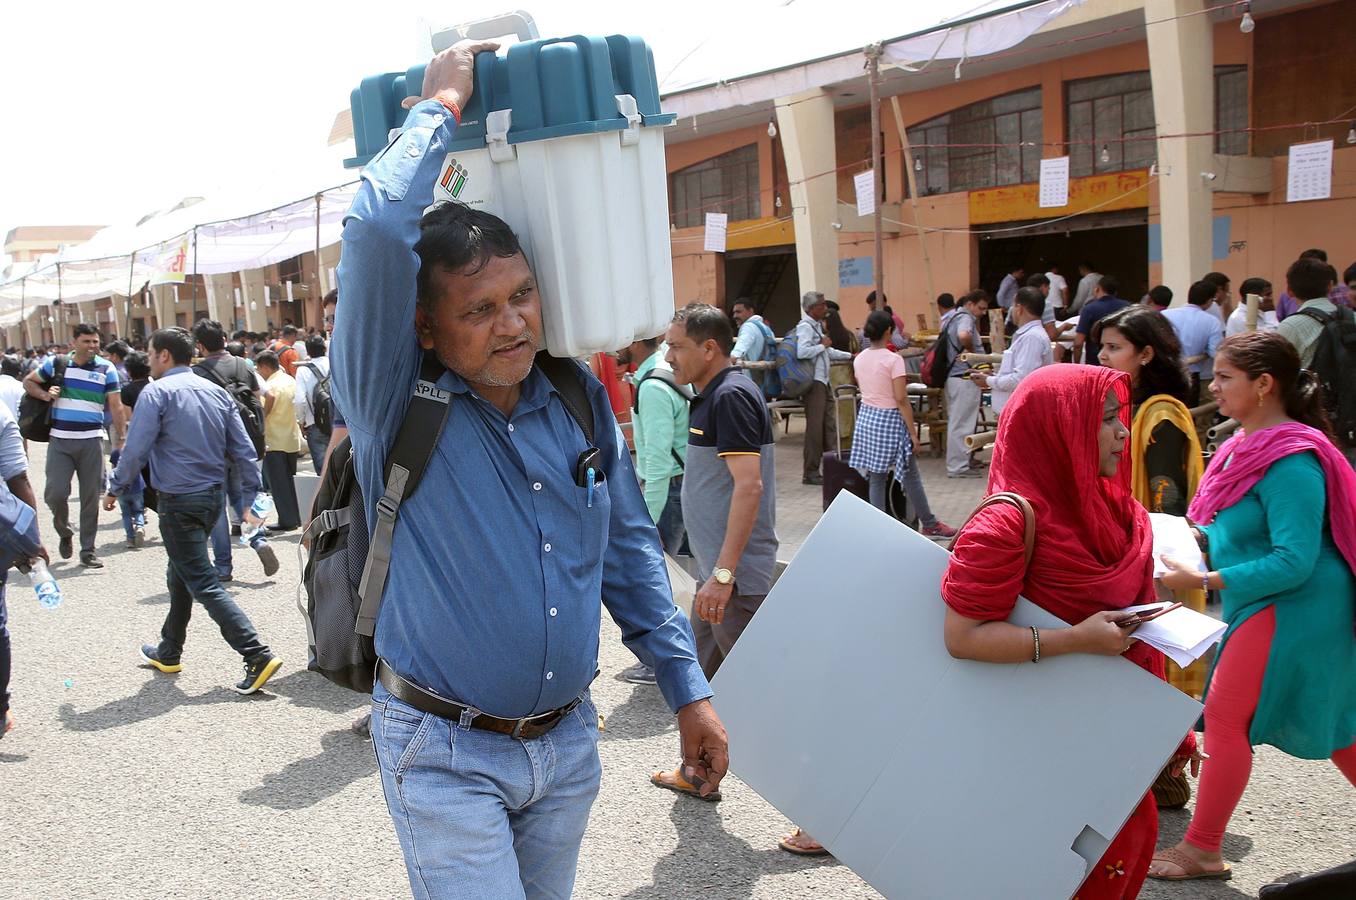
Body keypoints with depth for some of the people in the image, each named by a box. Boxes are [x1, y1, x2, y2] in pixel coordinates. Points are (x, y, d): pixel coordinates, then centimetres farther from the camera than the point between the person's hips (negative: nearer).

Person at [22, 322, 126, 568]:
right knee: (55, 493, -7)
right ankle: (64, 532, 24)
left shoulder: (106, 369, 1)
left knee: (90, 497, 3)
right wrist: (45, 394, -4)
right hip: (60, 440, 0)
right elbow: (28, 381, 18)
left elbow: (116, 406, 2)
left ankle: (87, 551, 13)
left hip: (91, 440, 0)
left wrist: (119, 441, -3)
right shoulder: (56, 364, 4)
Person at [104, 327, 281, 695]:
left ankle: (258, 657, -16)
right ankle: (169, 654, 35)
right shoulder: (217, 392, 8)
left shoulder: (156, 393, -11)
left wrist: (116, 489, 1)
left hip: (178, 502, -7)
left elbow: (136, 449, -13)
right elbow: (243, 448, 6)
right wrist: (253, 496, 10)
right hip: (214, 496, 7)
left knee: (204, 584, -6)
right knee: (180, 575, 22)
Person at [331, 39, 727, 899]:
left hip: (568, 740, 5)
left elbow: (629, 547, 7)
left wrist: (689, 690, 5)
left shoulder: (580, 397, -1)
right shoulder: (396, 402, -15)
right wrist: (442, 103, -19)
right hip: (446, 755, -5)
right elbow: (380, 230, -33)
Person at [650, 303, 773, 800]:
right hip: (715, 570, 10)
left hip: (735, 576, -10)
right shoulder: (712, 395, 14)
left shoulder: (732, 396, -17)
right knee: (701, 678, 20)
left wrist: (723, 573, -28)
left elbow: (749, 485, -25)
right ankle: (697, 774, 35)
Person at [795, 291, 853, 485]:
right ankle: (810, 472, 0)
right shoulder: (805, 327, -14)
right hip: (813, 382, -10)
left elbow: (827, 352, 30)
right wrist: (823, 345, -17)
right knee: (815, 426, -6)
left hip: (823, 381, 10)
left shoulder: (817, 326, 17)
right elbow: (801, 352, -30)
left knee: (829, 424, 12)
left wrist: (849, 356, 35)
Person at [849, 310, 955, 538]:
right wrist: (912, 432, -12)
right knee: (911, 477, 9)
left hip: (866, 417, 6)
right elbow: (901, 400, -17)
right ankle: (929, 524, 22)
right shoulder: (893, 360, -15)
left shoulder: (859, 360, 2)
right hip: (890, 420, -5)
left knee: (876, 478, 9)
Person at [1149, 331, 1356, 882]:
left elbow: (1294, 561, -27)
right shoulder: (1252, 443, 5)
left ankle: (1201, 851, 9)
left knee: (1225, 717, -4)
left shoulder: (1291, 462, -23)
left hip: (1291, 607, -10)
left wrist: (1202, 580, -26)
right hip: (1270, 607, 10)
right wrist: (1200, 539, 1)